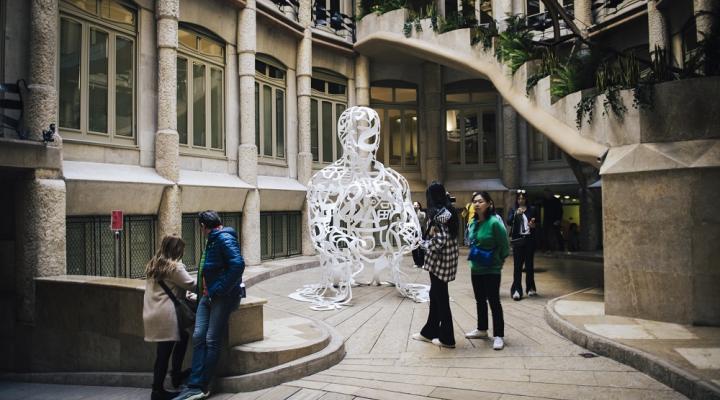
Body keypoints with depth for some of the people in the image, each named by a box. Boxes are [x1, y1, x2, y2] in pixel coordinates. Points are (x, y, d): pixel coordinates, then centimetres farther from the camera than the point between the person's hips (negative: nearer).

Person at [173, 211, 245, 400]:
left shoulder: (225, 239, -12)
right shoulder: (212, 241, 18)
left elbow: (238, 264, -24)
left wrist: (218, 290, -19)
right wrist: (203, 289, 16)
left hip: (223, 296, -8)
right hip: (208, 295, 8)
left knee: (212, 340, -5)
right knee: (198, 337, -2)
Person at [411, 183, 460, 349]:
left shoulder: (438, 213, -17)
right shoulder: (449, 210, 10)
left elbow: (439, 241, -23)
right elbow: (447, 237, 12)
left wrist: (425, 243, -7)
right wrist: (431, 238, 4)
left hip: (439, 260, -9)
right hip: (446, 259, 9)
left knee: (441, 298, 1)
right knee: (435, 295, 17)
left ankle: (447, 338, 11)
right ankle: (429, 332, 28)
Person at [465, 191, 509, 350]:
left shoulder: (494, 222, -18)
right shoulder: (473, 222, 4)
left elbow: (504, 246, -12)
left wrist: (497, 260, -4)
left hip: (491, 270, -7)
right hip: (475, 268, 8)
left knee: (494, 301, -1)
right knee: (480, 300, 19)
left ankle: (499, 335, 9)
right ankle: (482, 329, 34)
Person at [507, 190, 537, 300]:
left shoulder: (532, 209, 7)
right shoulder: (513, 210, 5)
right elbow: (509, 222, -10)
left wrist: (533, 225, -10)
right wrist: (516, 214, -24)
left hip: (529, 239, 1)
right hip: (518, 240, -1)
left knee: (529, 264, 9)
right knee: (517, 265, -4)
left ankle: (530, 288, 21)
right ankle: (516, 289, -4)